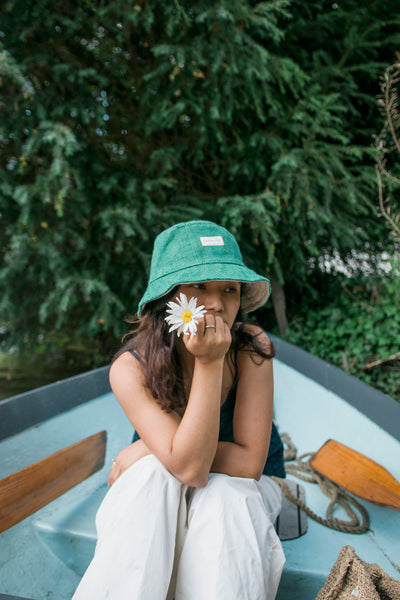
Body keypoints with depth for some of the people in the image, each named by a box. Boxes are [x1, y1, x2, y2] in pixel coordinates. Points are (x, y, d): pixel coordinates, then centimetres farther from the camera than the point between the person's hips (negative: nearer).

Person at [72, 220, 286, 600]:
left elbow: (249, 461, -24)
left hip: (238, 488, 0)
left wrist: (142, 452, -23)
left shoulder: (251, 348, -25)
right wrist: (209, 363, -40)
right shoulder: (131, 368, -25)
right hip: (157, 494, 1)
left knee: (219, 497, -33)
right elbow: (189, 467, -31)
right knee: (151, 472, -31)